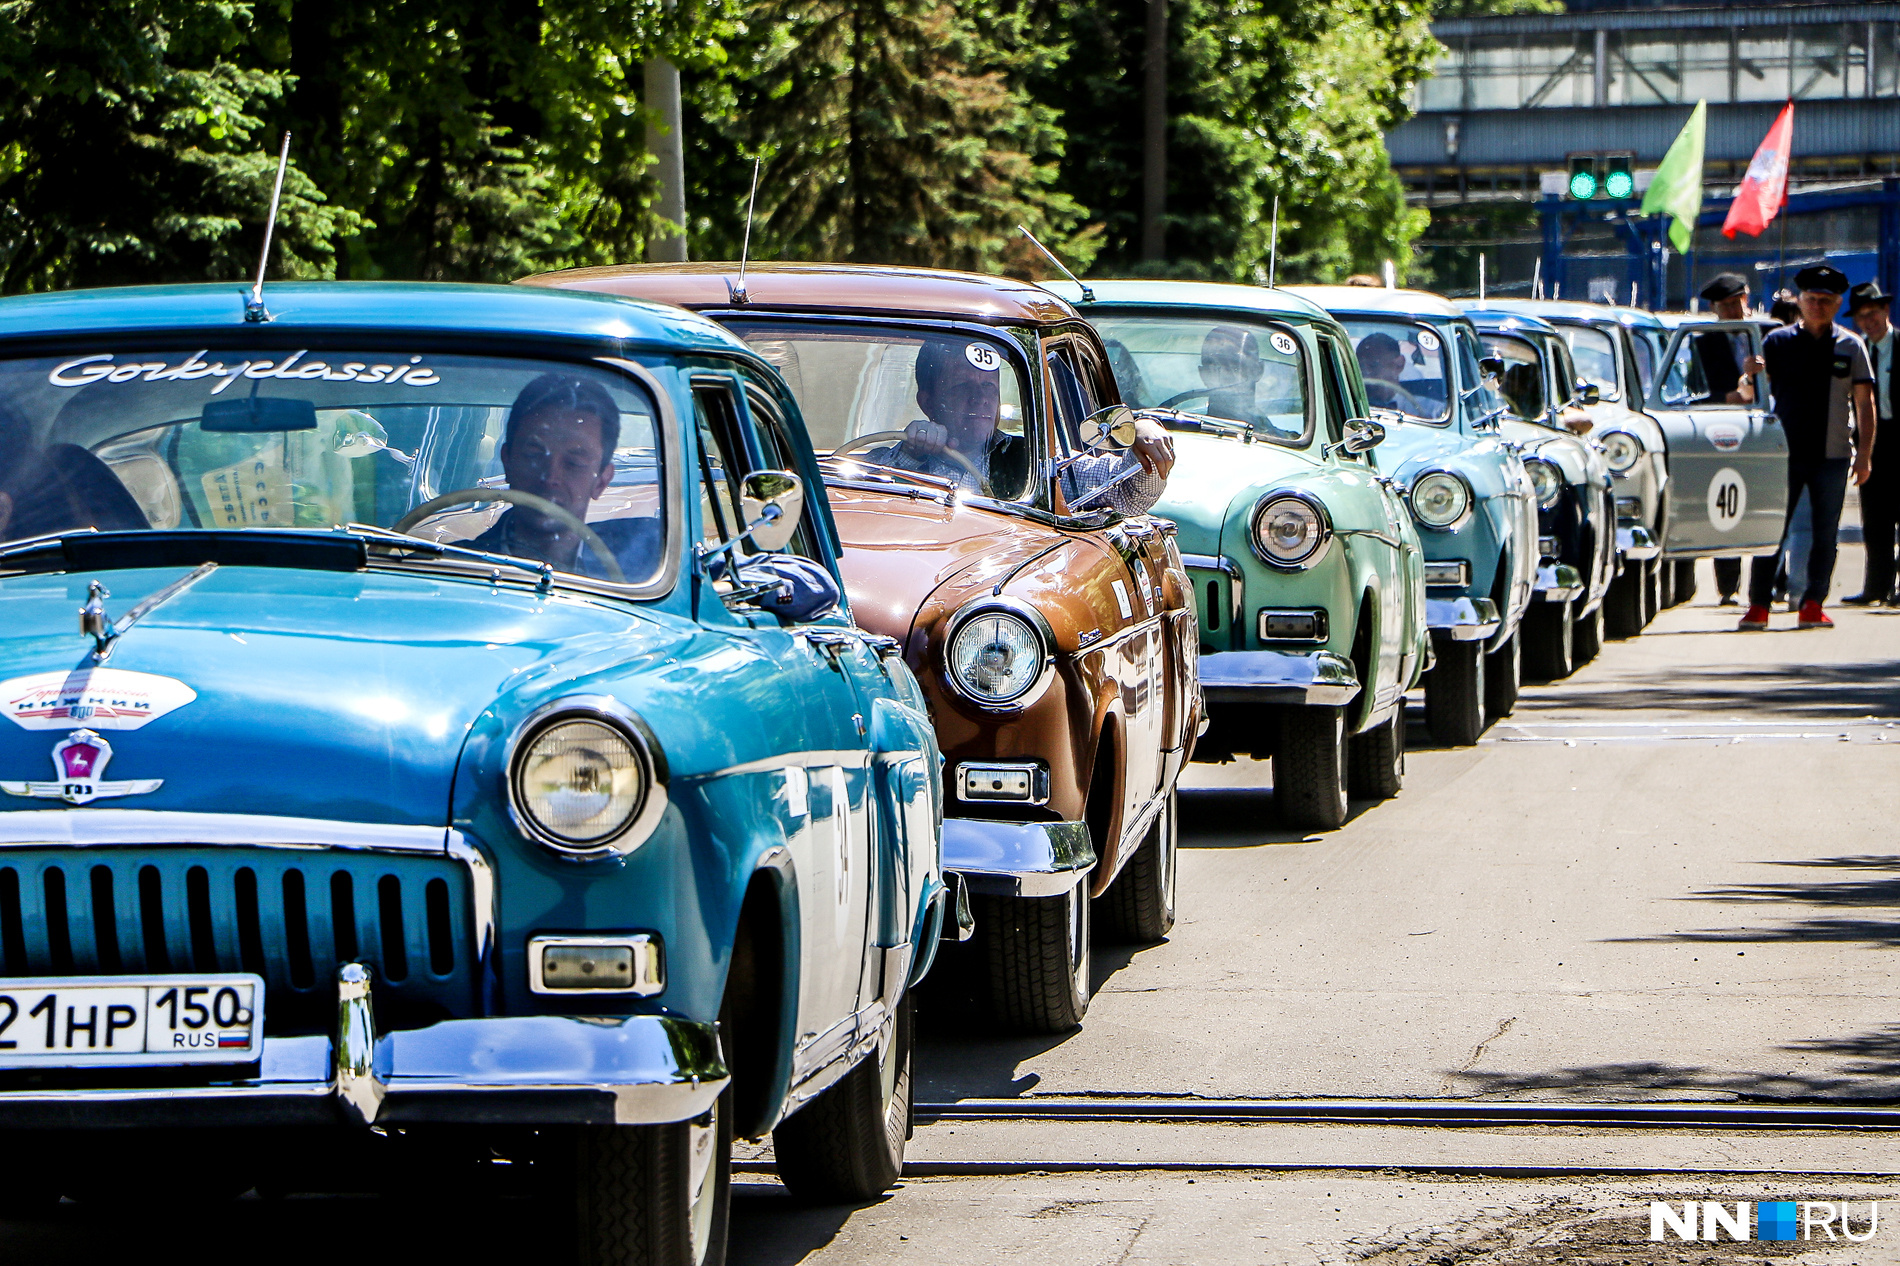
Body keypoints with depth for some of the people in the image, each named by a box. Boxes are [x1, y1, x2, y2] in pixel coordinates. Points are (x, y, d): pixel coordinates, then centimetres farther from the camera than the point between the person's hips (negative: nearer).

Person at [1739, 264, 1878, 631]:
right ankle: (1758, 606, -1)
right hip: (1784, 453, -1)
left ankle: (1813, 605, 9)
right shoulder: (1777, 342, 7)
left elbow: (1864, 403, 6)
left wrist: (1864, 455, -1)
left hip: (1833, 456, 1)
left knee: (1825, 532, 2)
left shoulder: (1851, 346, 7)